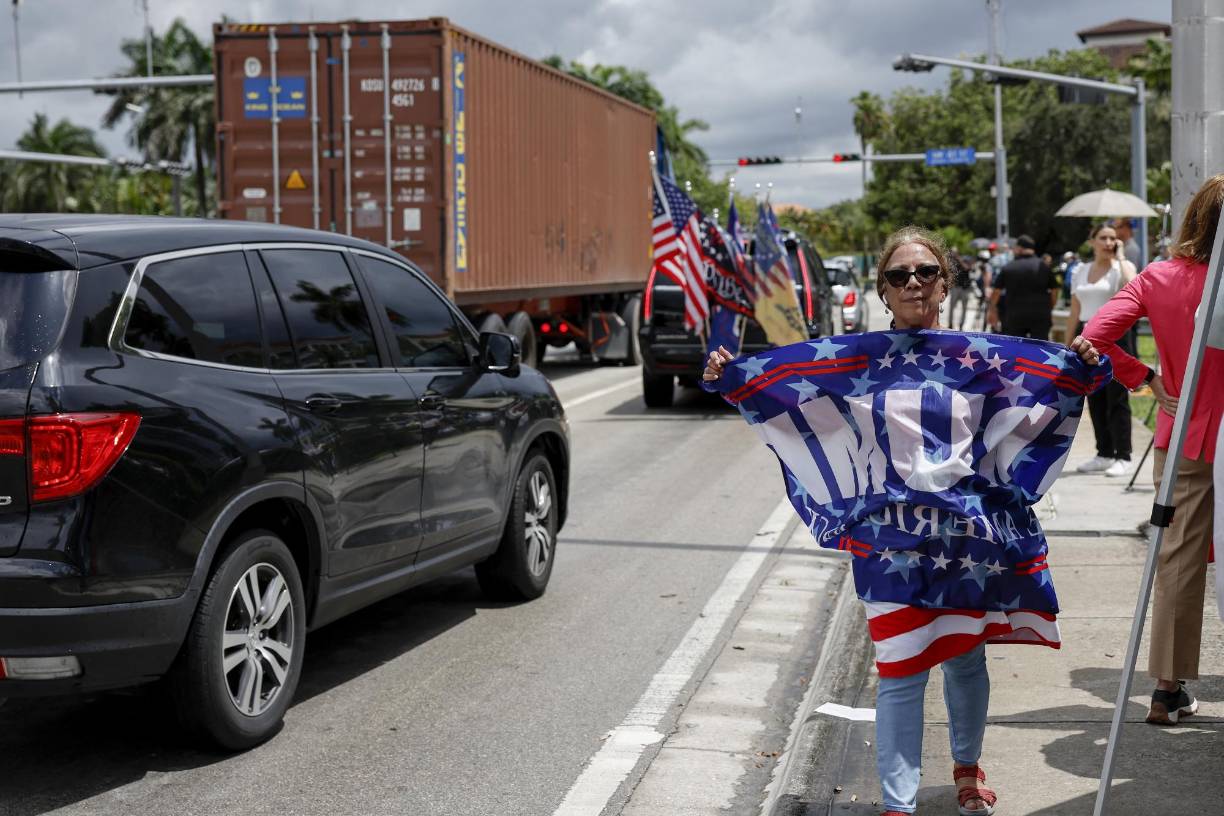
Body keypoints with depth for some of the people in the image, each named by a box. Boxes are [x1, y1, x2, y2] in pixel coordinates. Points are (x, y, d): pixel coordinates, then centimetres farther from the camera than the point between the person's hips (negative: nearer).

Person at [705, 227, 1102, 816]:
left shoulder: (978, 351, 2)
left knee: (965, 659, 18)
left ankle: (967, 766, 44)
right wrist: (729, 375, -12)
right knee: (900, 672, -1)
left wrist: (1082, 365, -9)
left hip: (967, 531, 2)